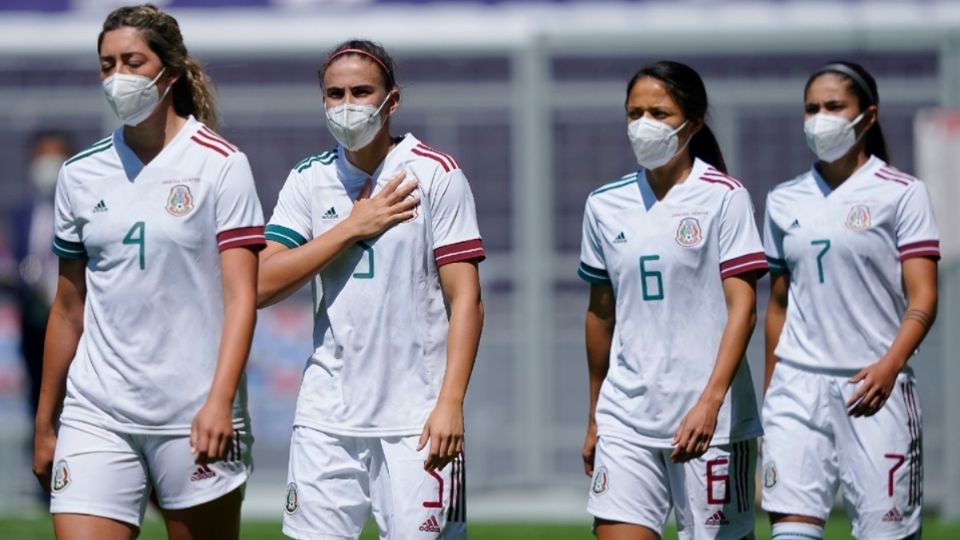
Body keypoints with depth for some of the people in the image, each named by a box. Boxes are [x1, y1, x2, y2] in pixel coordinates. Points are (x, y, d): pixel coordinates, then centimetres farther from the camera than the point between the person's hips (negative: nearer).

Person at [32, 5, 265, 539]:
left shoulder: (220, 164, -2)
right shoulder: (81, 174, 10)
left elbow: (240, 297, -9)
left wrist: (219, 401, -21)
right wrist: (45, 424, 15)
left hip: (193, 415, -3)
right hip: (95, 414, 3)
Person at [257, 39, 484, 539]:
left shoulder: (436, 174, -2)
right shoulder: (308, 179, 8)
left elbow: (465, 300, -6)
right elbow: (261, 286, -2)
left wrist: (450, 404, -15)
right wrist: (353, 227, -8)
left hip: (415, 419, -3)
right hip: (326, 418, 3)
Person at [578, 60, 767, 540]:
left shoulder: (724, 198, -4)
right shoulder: (605, 206, 10)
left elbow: (742, 308, -10)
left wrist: (710, 401, -21)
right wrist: (593, 419, 19)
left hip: (708, 418, -4)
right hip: (626, 416, 4)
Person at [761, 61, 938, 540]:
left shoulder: (901, 193, 0)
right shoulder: (784, 201, 13)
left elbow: (923, 298, -8)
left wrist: (890, 365, -24)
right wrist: (770, 392, 16)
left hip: (873, 387, -3)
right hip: (798, 386, 3)